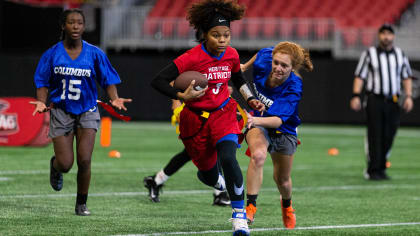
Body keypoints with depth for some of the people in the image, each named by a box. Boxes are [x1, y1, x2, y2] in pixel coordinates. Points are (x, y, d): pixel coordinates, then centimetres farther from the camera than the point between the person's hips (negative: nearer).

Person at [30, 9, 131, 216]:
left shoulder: (94, 54, -2)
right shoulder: (53, 54, -1)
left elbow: (108, 81, 3)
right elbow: (43, 83, 3)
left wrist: (114, 98, -17)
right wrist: (41, 101, -16)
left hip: (87, 113, 0)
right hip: (61, 112, 0)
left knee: (84, 161, -13)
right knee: (65, 164, -6)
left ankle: (81, 204, 7)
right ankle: (55, 166, 34)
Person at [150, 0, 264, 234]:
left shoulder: (231, 55, -5)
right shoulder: (192, 58, -20)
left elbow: (238, 79, 18)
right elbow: (158, 81, -20)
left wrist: (251, 99, 4)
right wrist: (182, 96, -30)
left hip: (223, 114, 2)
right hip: (196, 119, -2)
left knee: (228, 159, -26)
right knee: (210, 175, 7)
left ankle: (239, 214, -14)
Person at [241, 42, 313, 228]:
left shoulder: (293, 88, -35)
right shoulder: (264, 59, -26)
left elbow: (278, 120, -45)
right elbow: (265, 52, 1)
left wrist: (256, 120, -64)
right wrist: (245, 66, 16)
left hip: (284, 130, -1)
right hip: (258, 123, 1)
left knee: (282, 180, 17)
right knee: (258, 155, -33)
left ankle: (286, 205, 53)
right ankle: (250, 208, -30)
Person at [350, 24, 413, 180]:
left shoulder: (400, 54, 13)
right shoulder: (369, 54, 3)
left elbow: (406, 77, 16)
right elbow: (360, 76, 0)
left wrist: (408, 96, 3)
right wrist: (356, 96, -11)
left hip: (393, 101, 3)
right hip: (374, 100, -3)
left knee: (388, 137, 2)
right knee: (375, 136, -8)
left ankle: (381, 169, 13)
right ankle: (372, 171, -5)